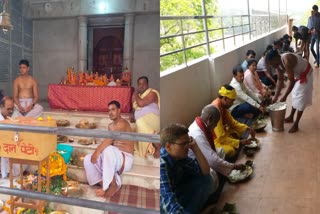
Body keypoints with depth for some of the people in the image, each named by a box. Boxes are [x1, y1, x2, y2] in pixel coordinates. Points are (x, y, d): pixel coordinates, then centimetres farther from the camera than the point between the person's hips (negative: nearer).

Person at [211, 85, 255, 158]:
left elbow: (232, 122, 11)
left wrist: (248, 128, -1)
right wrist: (240, 142, -23)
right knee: (230, 151, -31)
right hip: (214, 139, -10)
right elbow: (221, 138, -30)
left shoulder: (223, 105, -3)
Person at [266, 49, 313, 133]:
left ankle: (296, 125, -3)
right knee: (295, 95, 18)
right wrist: (276, 96, -4)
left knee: (301, 98, -7)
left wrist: (284, 96, -29)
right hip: (298, 74, 9)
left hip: (305, 74, -9)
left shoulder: (287, 61, -37)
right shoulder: (279, 63, -10)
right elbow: (280, 80, -2)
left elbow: (291, 81, -34)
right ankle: (291, 117, 33)